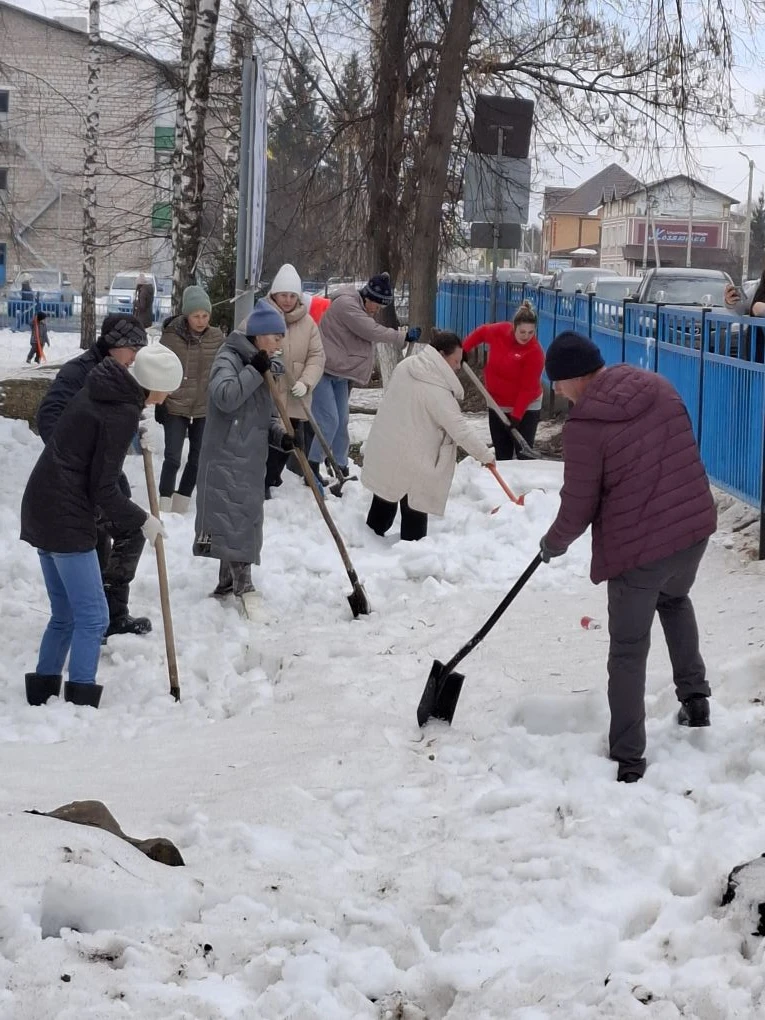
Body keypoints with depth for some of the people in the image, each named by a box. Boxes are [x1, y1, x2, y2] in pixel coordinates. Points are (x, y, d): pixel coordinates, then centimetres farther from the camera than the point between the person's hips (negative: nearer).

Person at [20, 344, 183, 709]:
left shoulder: (100, 388, 8)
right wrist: (143, 521, -3)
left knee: (64, 614, 17)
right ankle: (80, 704, -7)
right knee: (92, 617, -5)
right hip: (66, 518, -9)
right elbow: (103, 489, -16)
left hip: (42, 510, 9)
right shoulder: (123, 414, -18)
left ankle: (41, 698, 20)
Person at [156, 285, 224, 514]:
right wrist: (159, 402, -3)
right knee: (172, 458, -8)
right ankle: (164, 505, 0)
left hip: (206, 409, 3)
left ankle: (181, 505, 24)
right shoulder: (171, 336, -10)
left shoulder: (216, 338, -1)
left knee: (197, 459, 10)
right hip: (175, 407, -3)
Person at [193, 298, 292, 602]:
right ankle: (243, 587, -10)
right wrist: (254, 371, -24)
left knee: (245, 521, 13)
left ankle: (228, 584, 23)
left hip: (251, 459, 9)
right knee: (234, 520, -11)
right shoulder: (229, 358, -10)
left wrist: (281, 436, -3)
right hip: (226, 457, -9)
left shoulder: (263, 366, 15)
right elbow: (224, 397, -29)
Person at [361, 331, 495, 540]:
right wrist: (485, 454, -11)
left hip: (384, 449, 8)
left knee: (384, 501, 23)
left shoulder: (405, 367, 0)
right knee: (415, 510, 3)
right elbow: (460, 430, -22)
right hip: (411, 461, -8)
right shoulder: (438, 391, -24)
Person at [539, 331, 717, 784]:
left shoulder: (585, 425, -18)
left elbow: (578, 507, -10)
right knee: (675, 599, 36)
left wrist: (555, 543, 9)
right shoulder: (658, 386, 0)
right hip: (694, 526, 6)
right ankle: (695, 698, 35)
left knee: (628, 651, 7)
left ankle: (628, 759, 11)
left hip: (636, 547, -6)